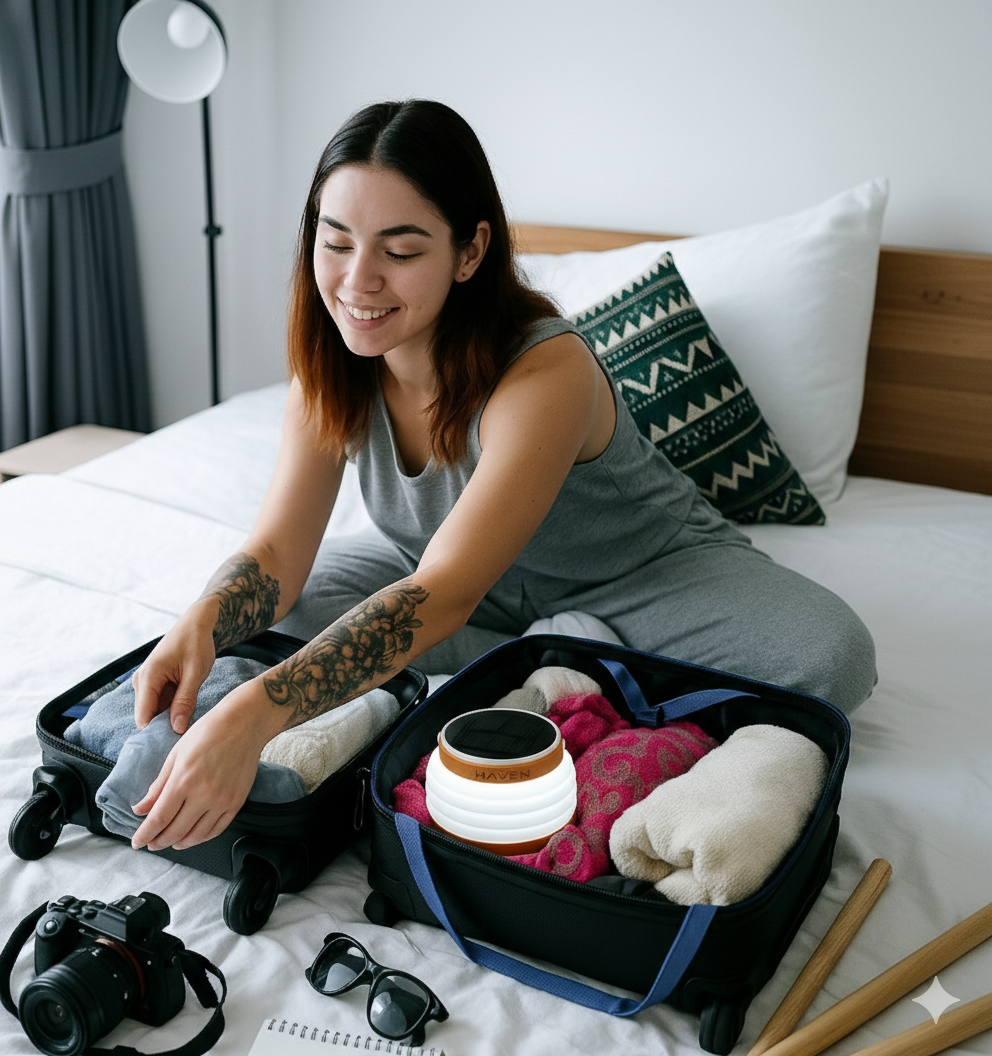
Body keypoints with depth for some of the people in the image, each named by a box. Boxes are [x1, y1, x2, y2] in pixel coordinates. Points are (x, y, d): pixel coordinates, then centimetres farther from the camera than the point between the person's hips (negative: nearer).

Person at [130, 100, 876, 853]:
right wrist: (202, 626, -41)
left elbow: (443, 595, -44)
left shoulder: (548, 374, -36)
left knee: (829, 659, -29)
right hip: (471, 575, 6)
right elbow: (278, 551, -18)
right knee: (280, 606, -16)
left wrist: (253, 715, -55)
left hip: (643, 571, -5)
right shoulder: (331, 366, -16)